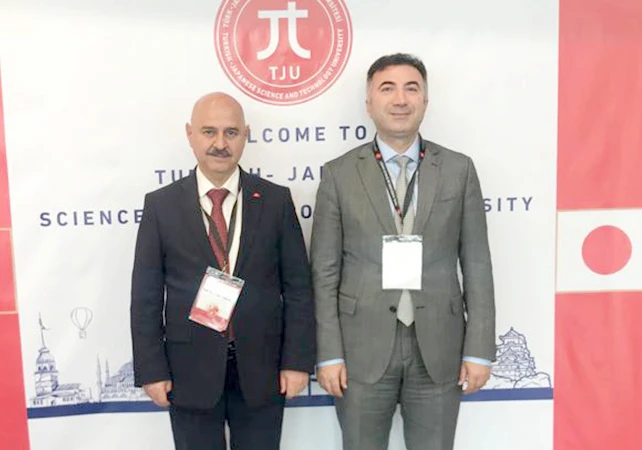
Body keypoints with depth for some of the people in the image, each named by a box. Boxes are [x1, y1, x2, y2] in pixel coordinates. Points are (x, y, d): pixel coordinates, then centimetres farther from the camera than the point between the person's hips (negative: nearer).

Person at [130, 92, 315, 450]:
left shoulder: (276, 200, -1)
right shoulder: (161, 205, -1)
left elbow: (298, 286, 0)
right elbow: (146, 295, 0)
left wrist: (298, 361, -3)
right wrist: (152, 369, -3)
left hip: (261, 368, 1)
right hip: (190, 370, 0)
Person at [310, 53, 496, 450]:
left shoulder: (459, 169, 3)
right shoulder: (340, 174, 0)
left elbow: (477, 265, 2)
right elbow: (325, 272, -1)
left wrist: (479, 349, -2)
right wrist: (329, 354, -5)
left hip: (439, 350, 1)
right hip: (363, 349, 0)